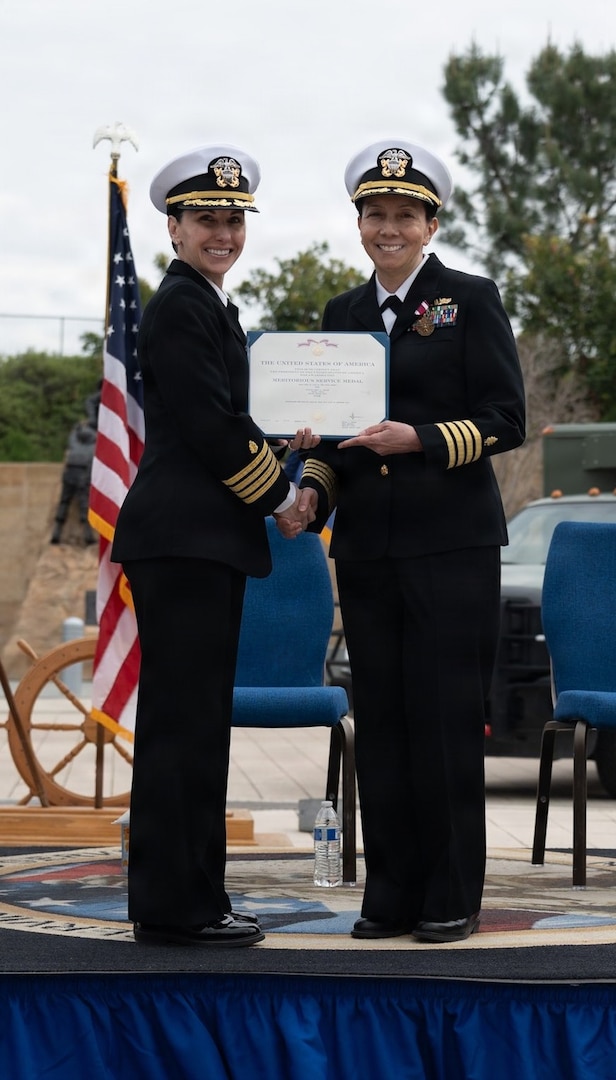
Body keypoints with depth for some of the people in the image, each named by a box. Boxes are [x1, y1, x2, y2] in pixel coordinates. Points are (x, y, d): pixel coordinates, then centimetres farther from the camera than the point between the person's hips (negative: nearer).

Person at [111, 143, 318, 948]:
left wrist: (280, 448, 7)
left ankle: (192, 898, 18)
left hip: (207, 540, 10)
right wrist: (280, 498, -6)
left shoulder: (209, 304, 20)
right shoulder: (179, 307, -11)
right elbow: (208, 428, -17)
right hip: (182, 539, -10)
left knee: (196, 722, 12)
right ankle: (173, 908, -4)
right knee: (182, 721, -8)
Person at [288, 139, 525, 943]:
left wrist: (419, 438, -18)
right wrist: (313, 490, 0)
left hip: (451, 543, -5)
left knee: (446, 713, -4)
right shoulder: (343, 314, 15)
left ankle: (453, 896, 4)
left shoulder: (470, 300, 0)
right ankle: (391, 892, 11)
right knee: (379, 717, 4)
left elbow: (507, 420, -5)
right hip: (367, 545, 5)